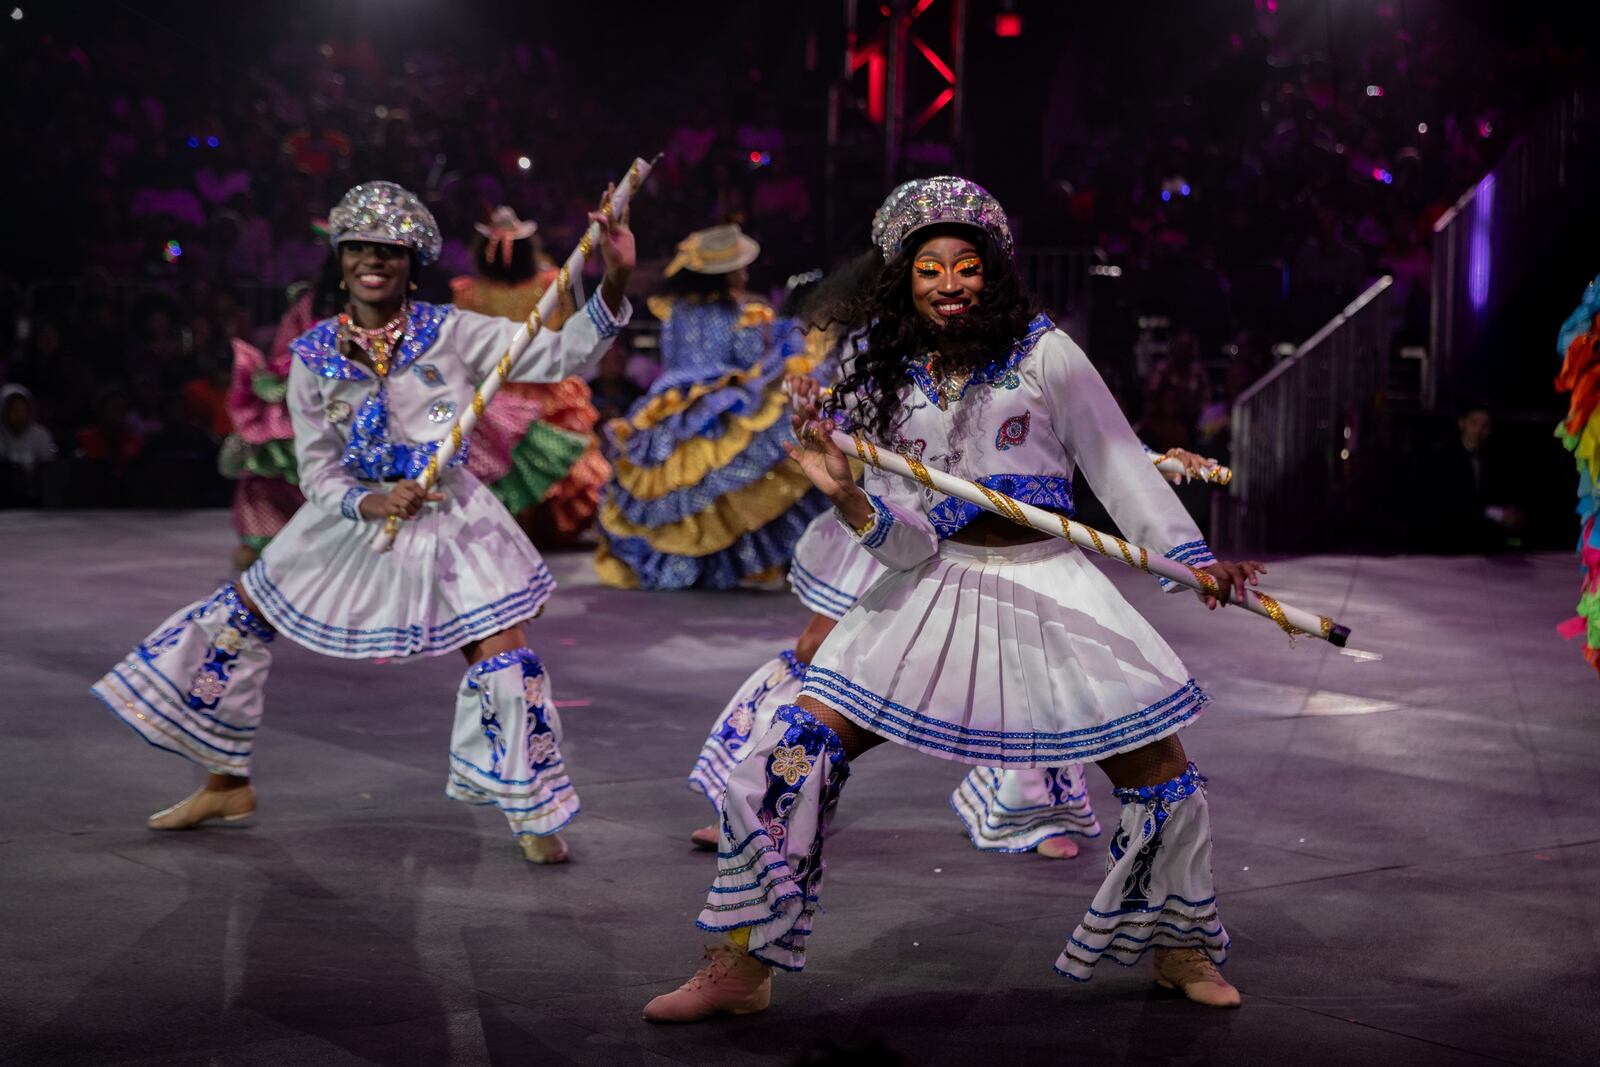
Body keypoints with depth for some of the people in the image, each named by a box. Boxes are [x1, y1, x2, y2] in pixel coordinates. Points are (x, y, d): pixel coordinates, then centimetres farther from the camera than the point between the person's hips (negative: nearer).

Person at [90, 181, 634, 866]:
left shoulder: (452, 334, -10)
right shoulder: (313, 358, -4)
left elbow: (561, 354, -16)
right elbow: (316, 472, -2)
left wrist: (615, 282, -30)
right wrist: (368, 503, -23)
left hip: (447, 521, -3)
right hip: (352, 521, 3)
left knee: (504, 659, -10)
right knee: (236, 620, 5)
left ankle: (533, 815, 13)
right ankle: (227, 782, 25)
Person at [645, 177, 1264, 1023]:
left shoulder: (1045, 354, -3)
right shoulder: (888, 382, 3)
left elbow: (1120, 468, 0)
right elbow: (911, 542, -3)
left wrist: (1194, 561, -8)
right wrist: (847, 498, -21)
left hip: (1052, 586, -1)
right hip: (938, 588, 1)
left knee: (1163, 776, -3)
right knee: (794, 747, -12)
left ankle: (1179, 947, 26)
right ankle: (743, 964, -2)